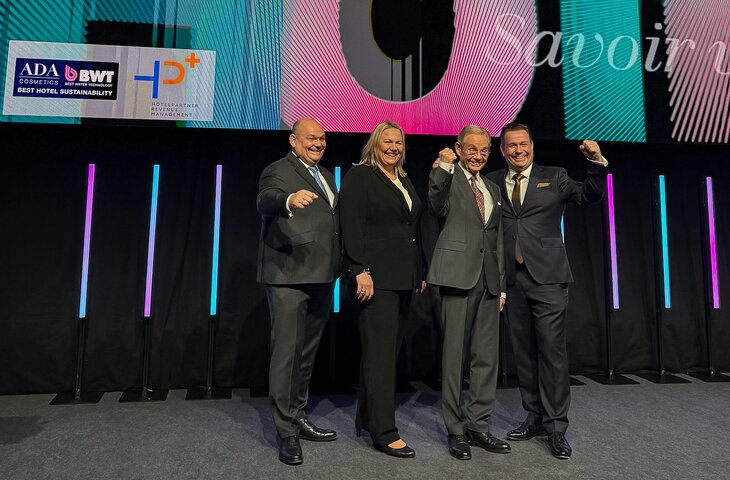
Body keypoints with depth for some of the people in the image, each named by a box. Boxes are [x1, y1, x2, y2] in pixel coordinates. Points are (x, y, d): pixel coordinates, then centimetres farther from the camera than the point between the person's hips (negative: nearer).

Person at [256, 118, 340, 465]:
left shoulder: (326, 176, 19)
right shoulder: (278, 171, -6)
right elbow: (265, 200, -27)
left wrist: (338, 269, 14)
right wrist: (289, 199, -48)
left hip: (321, 277, 8)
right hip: (288, 276, -8)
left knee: (307, 352, 17)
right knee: (286, 353, -3)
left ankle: (298, 416, 31)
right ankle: (285, 431, 9)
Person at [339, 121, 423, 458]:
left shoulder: (405, 181, 20)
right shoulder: (359, 176, -3)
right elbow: (352, 227, -13)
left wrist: (418, 274, 16)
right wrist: (360, 272, -20)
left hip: (402, 278, 8)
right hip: (376, 277, -8)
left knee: (386, 350, 12)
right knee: (381, 352, -6)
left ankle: (366, 417, 24)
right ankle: (384, 432, 2)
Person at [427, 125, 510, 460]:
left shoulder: (493, 188, 20)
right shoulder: (448, 177, 2)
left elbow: (497, 239, 20)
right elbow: (438, 207, -20)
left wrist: (501, 284, 17)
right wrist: (444, 166, -26)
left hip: (488, 278, 6)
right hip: (458, 274, -6)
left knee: (487, 355, 9)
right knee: (455, 353, 1)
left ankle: (478, 424, 22)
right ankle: (456, 429, 13)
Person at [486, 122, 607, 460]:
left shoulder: (554, 177, 8)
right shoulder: (493, 182, 11)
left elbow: (589, 196, 0)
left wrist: (596, 163, -16)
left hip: (546, 277, -2)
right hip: (512, 280, 3)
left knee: (552, 351, -3)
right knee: (523, 353, 10)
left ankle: (556, 427, 8)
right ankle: (534, 418, 24)